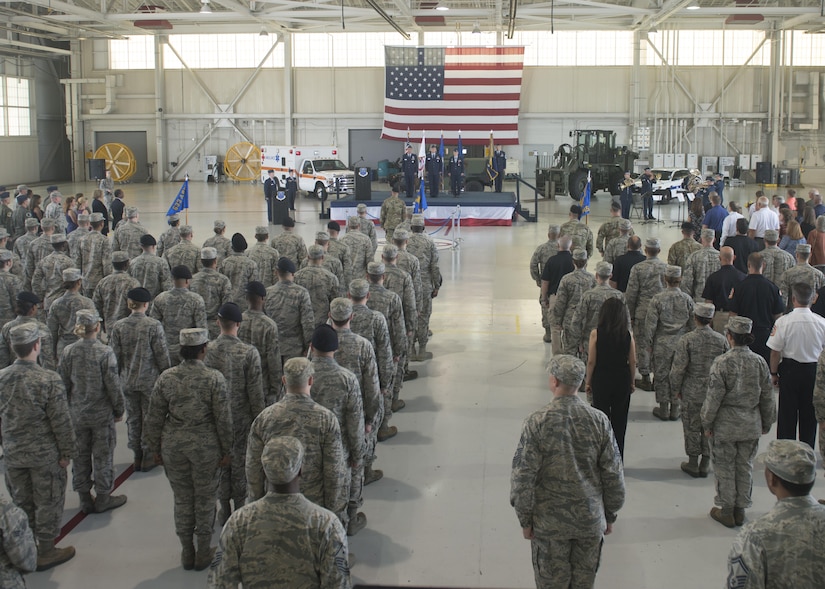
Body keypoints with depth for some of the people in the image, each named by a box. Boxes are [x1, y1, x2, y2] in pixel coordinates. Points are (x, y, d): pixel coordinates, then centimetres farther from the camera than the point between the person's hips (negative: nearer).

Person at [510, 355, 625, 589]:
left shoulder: (536, 422, -16)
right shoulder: (599, 420, -10)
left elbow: (523, 477, -12)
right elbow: (613, 474, -4)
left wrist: (524, 519, 0)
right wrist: (610, 516, 10)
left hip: (549, 522, -2)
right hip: (591, 519, 2)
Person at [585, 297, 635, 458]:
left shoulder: (596, 333, -13)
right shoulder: (628, 335, -8)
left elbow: (591, 361, -10)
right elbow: (632, 362, -1)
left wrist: (588, 382, 3)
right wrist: (631, 382, 12)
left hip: (601, 379, -2)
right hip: (622, 380, 2)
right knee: (619, 421, 12)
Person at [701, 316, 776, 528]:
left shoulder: (722, 362, -17)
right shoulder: (759, 362, -4)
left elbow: (714, 396, -14)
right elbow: (767, 396, 4)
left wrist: (707, 423, -2)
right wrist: (767, 422, 17)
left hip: (726, 425, -4)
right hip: (751, 425, 4)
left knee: (725, 468, 9)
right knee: (745, 467, 15)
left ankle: (726, 510, 18)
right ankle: (740, 510, 25)